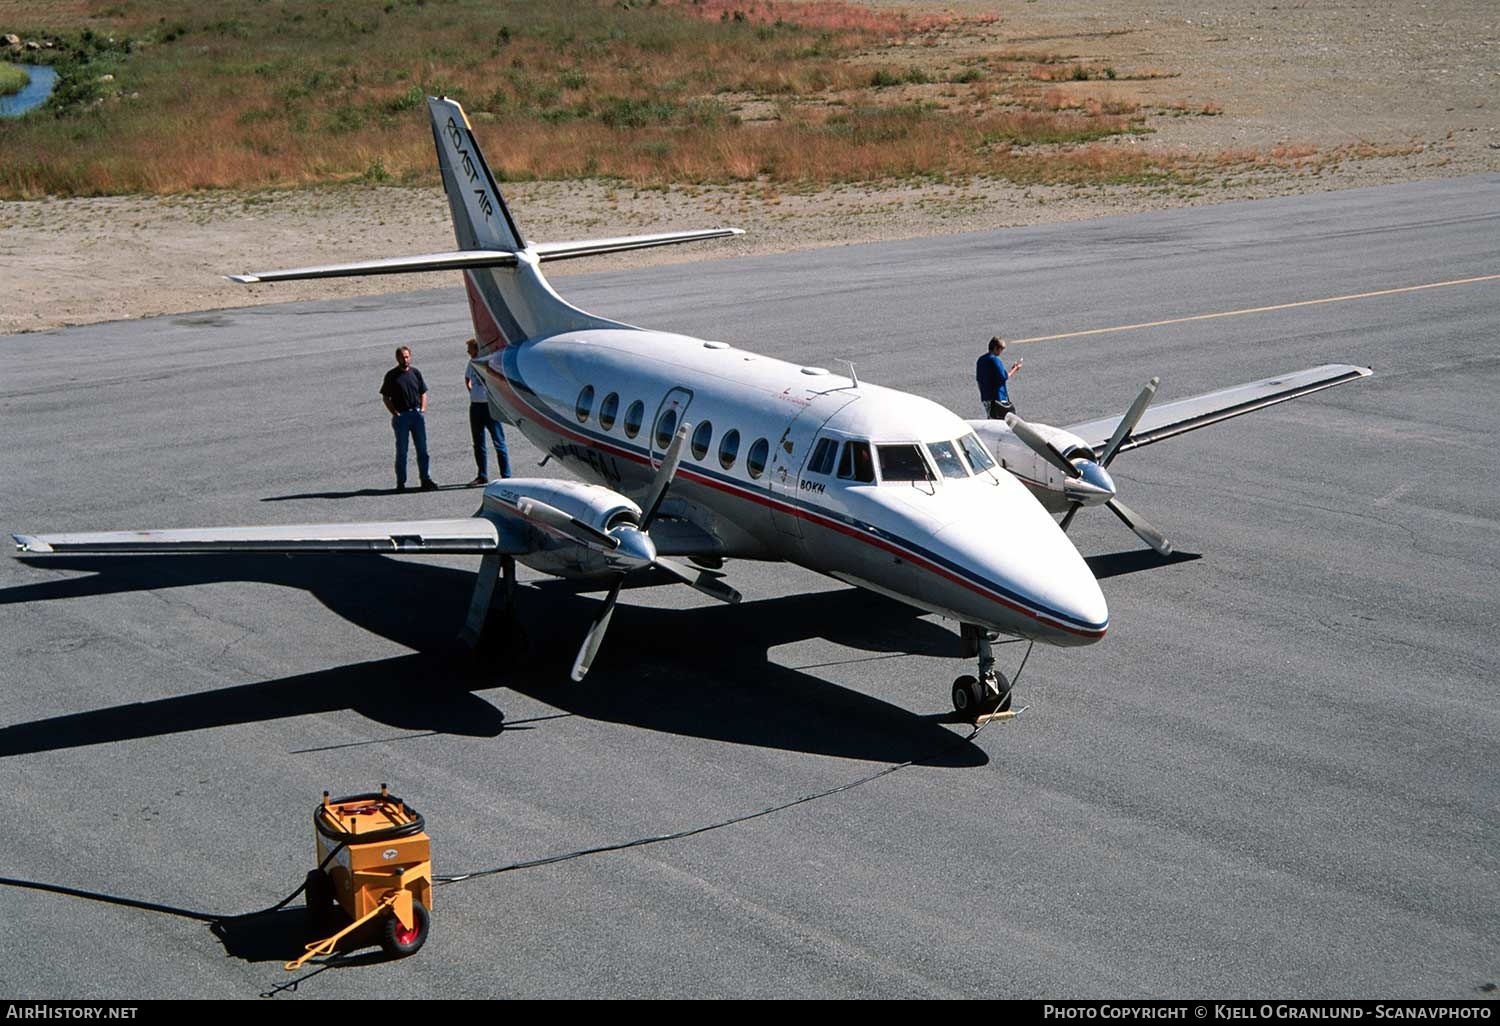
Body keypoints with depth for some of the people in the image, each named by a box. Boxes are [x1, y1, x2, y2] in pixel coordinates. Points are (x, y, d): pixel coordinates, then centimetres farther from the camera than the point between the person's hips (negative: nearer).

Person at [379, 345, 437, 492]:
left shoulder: (415, 372, 9)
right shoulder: (391, 375, -1)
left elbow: (423, 393, 16)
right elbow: (385, 397, 1)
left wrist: (422, 409, 2)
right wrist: (395, 413, -8)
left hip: (417, 414, 3)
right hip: (401, 415, -3)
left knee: (422, 449, 4)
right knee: (401, 451, 1)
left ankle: (425, 479, 10)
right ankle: (401, 482, 7)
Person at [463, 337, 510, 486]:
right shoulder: (472, 364, 10)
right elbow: (467, 379, 28)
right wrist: (472, 393, 15)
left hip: (490, 405, -7)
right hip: (475, 406, 7)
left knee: (499, 442, -5)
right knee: (478, 444, 11)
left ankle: (506, 476, -3)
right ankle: (482, 476, 19)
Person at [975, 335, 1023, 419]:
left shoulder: (981, 360, 11)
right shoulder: (995, 360, -15)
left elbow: (978, 378, 16)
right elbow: (1004, 377, -17)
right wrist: (1014, 369, -4)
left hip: (985, 397, 9)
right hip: (998, 396, -9)